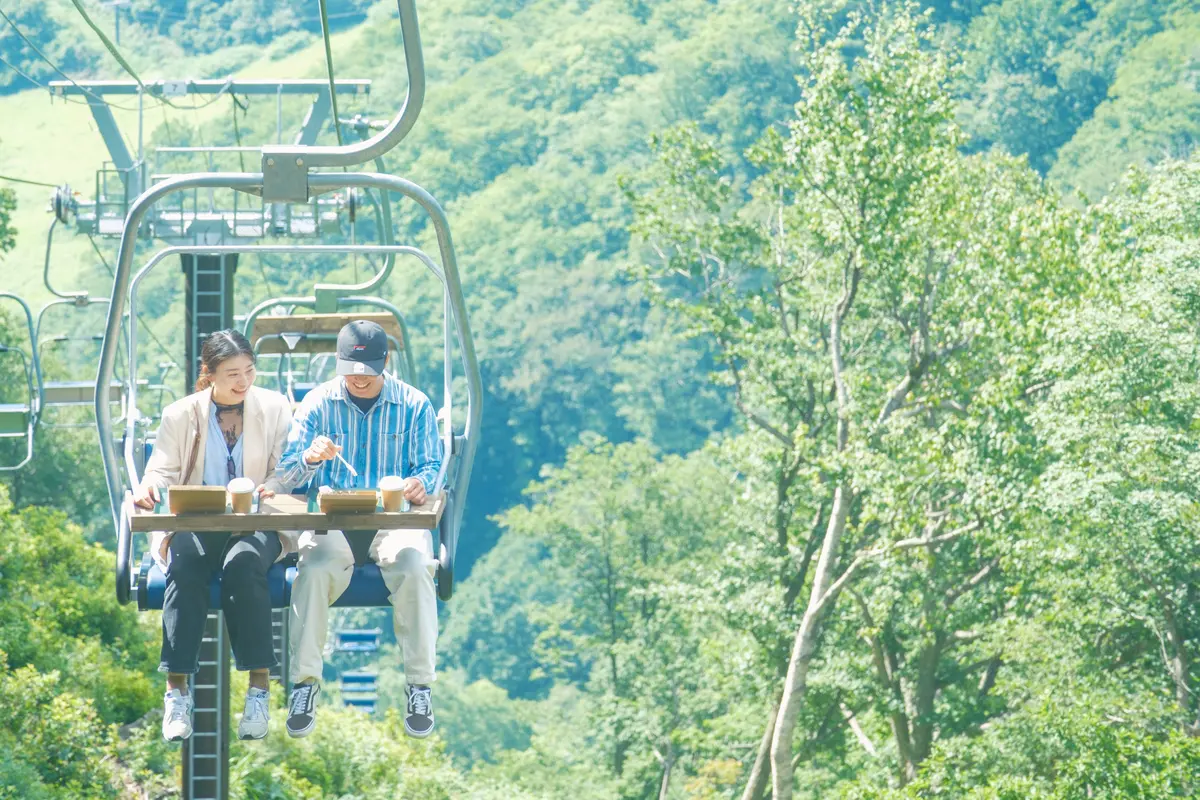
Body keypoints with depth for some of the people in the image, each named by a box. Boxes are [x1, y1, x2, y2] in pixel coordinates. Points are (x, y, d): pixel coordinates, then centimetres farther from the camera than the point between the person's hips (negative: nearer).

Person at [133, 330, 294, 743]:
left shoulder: (275, 409, 10)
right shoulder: (180, 415, 11)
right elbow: (163, 472, 4)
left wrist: (273, 488, -19)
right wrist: (149, 488, -21)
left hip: (257, 523, 0)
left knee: (243, 563, -36)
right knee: (185, 566, -34)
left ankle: (259, 688, -33)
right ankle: (177, 690, -34)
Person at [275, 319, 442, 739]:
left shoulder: (414, 405, 6)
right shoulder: (318, 403, 6)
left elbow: (432, 465, 5)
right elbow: (285, 476, 1)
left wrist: (422, 482, -21)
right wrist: (310, 457, -23)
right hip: (331, 519, 0)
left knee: (414, 567, -32)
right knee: (315, 570, -32)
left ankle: (420, 686, -23)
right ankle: (305, 685, -24)